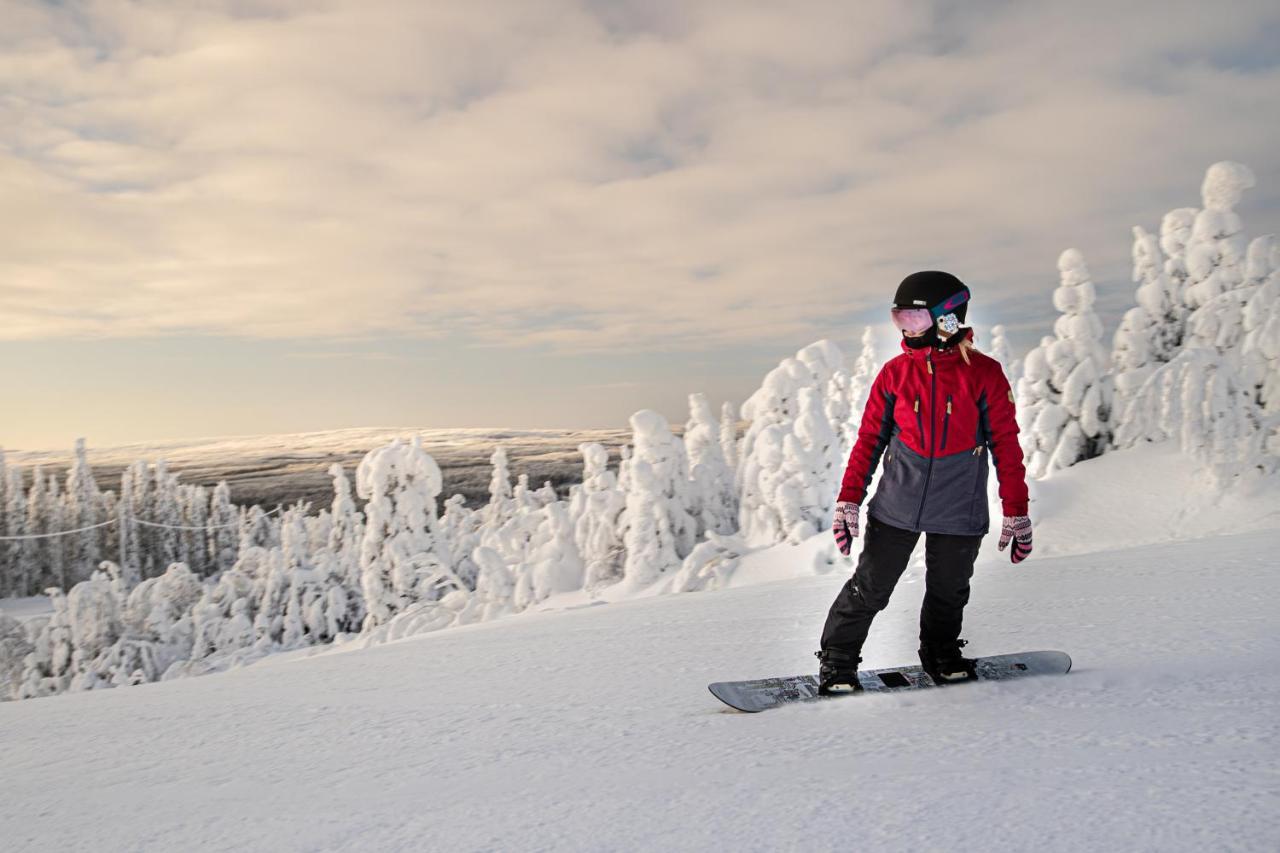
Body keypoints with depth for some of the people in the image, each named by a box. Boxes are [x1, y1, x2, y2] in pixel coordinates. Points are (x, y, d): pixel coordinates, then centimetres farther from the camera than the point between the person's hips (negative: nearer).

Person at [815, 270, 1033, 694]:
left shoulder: (983, 374, -6)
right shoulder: (895, 373, -2)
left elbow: (1006, 446, -1)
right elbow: (870, 439, 3)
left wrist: (1016, 512, -1)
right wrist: (848, 500, -1)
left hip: (959, 513, 0)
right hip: (896, 506, 0)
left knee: (948, 593, 16)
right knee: (869, 589, 3)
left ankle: (942, 657, 40)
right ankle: (836, 663, 18)